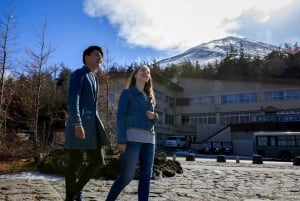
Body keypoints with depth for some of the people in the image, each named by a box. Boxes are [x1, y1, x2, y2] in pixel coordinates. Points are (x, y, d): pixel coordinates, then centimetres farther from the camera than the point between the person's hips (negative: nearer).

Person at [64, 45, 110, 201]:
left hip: (93, 124, 9)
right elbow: (72, 100, -16)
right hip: (79, 124, -8)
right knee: (75, 164, 1)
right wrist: (77, 124, -25)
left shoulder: (94, 78, 23)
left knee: (98, 161, 8)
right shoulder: (78, 74, -3)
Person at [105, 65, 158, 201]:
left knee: (146, 175, 2)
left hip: (149, 139, 6)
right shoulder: (127, 93, 6)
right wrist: (121, 140, -14)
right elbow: (120, 117, -4)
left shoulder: (150, 97, 24)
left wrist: (154, 116, 4)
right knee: (127, 175, -6)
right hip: (132, 137, -6)